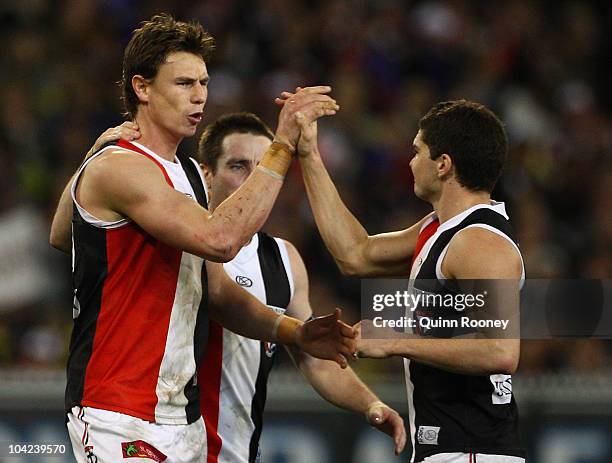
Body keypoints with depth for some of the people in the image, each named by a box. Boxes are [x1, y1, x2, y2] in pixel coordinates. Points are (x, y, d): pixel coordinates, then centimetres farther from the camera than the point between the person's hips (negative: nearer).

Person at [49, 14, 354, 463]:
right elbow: (220, 238, -27)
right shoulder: (116, 169, -14)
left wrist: (296, 333, 1)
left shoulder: (190, 174, 16)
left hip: (184, 417, 9)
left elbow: (217, 291, 17)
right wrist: (283, 145, -24)